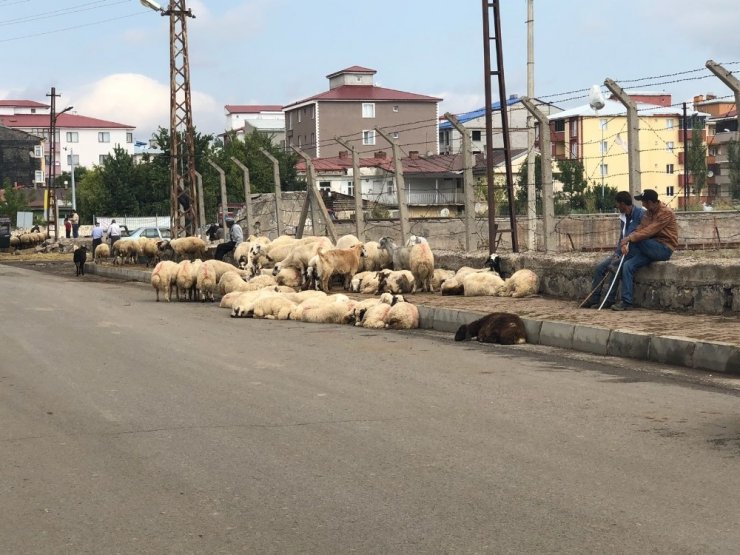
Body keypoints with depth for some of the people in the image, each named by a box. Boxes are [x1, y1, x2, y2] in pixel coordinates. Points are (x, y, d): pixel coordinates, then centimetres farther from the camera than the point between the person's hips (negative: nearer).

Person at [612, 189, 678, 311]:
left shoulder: (666, 213, -14)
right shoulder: (648, 213, 13)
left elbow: (649, 232, -24)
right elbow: (639, 229, 1)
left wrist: (630, 238, -27)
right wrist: (626, 243, -15)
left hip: (664, 249, -8)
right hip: (651, 249, 8)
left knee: (634, 240, -26)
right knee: (628, 265, -15)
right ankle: (626, 302, -16)